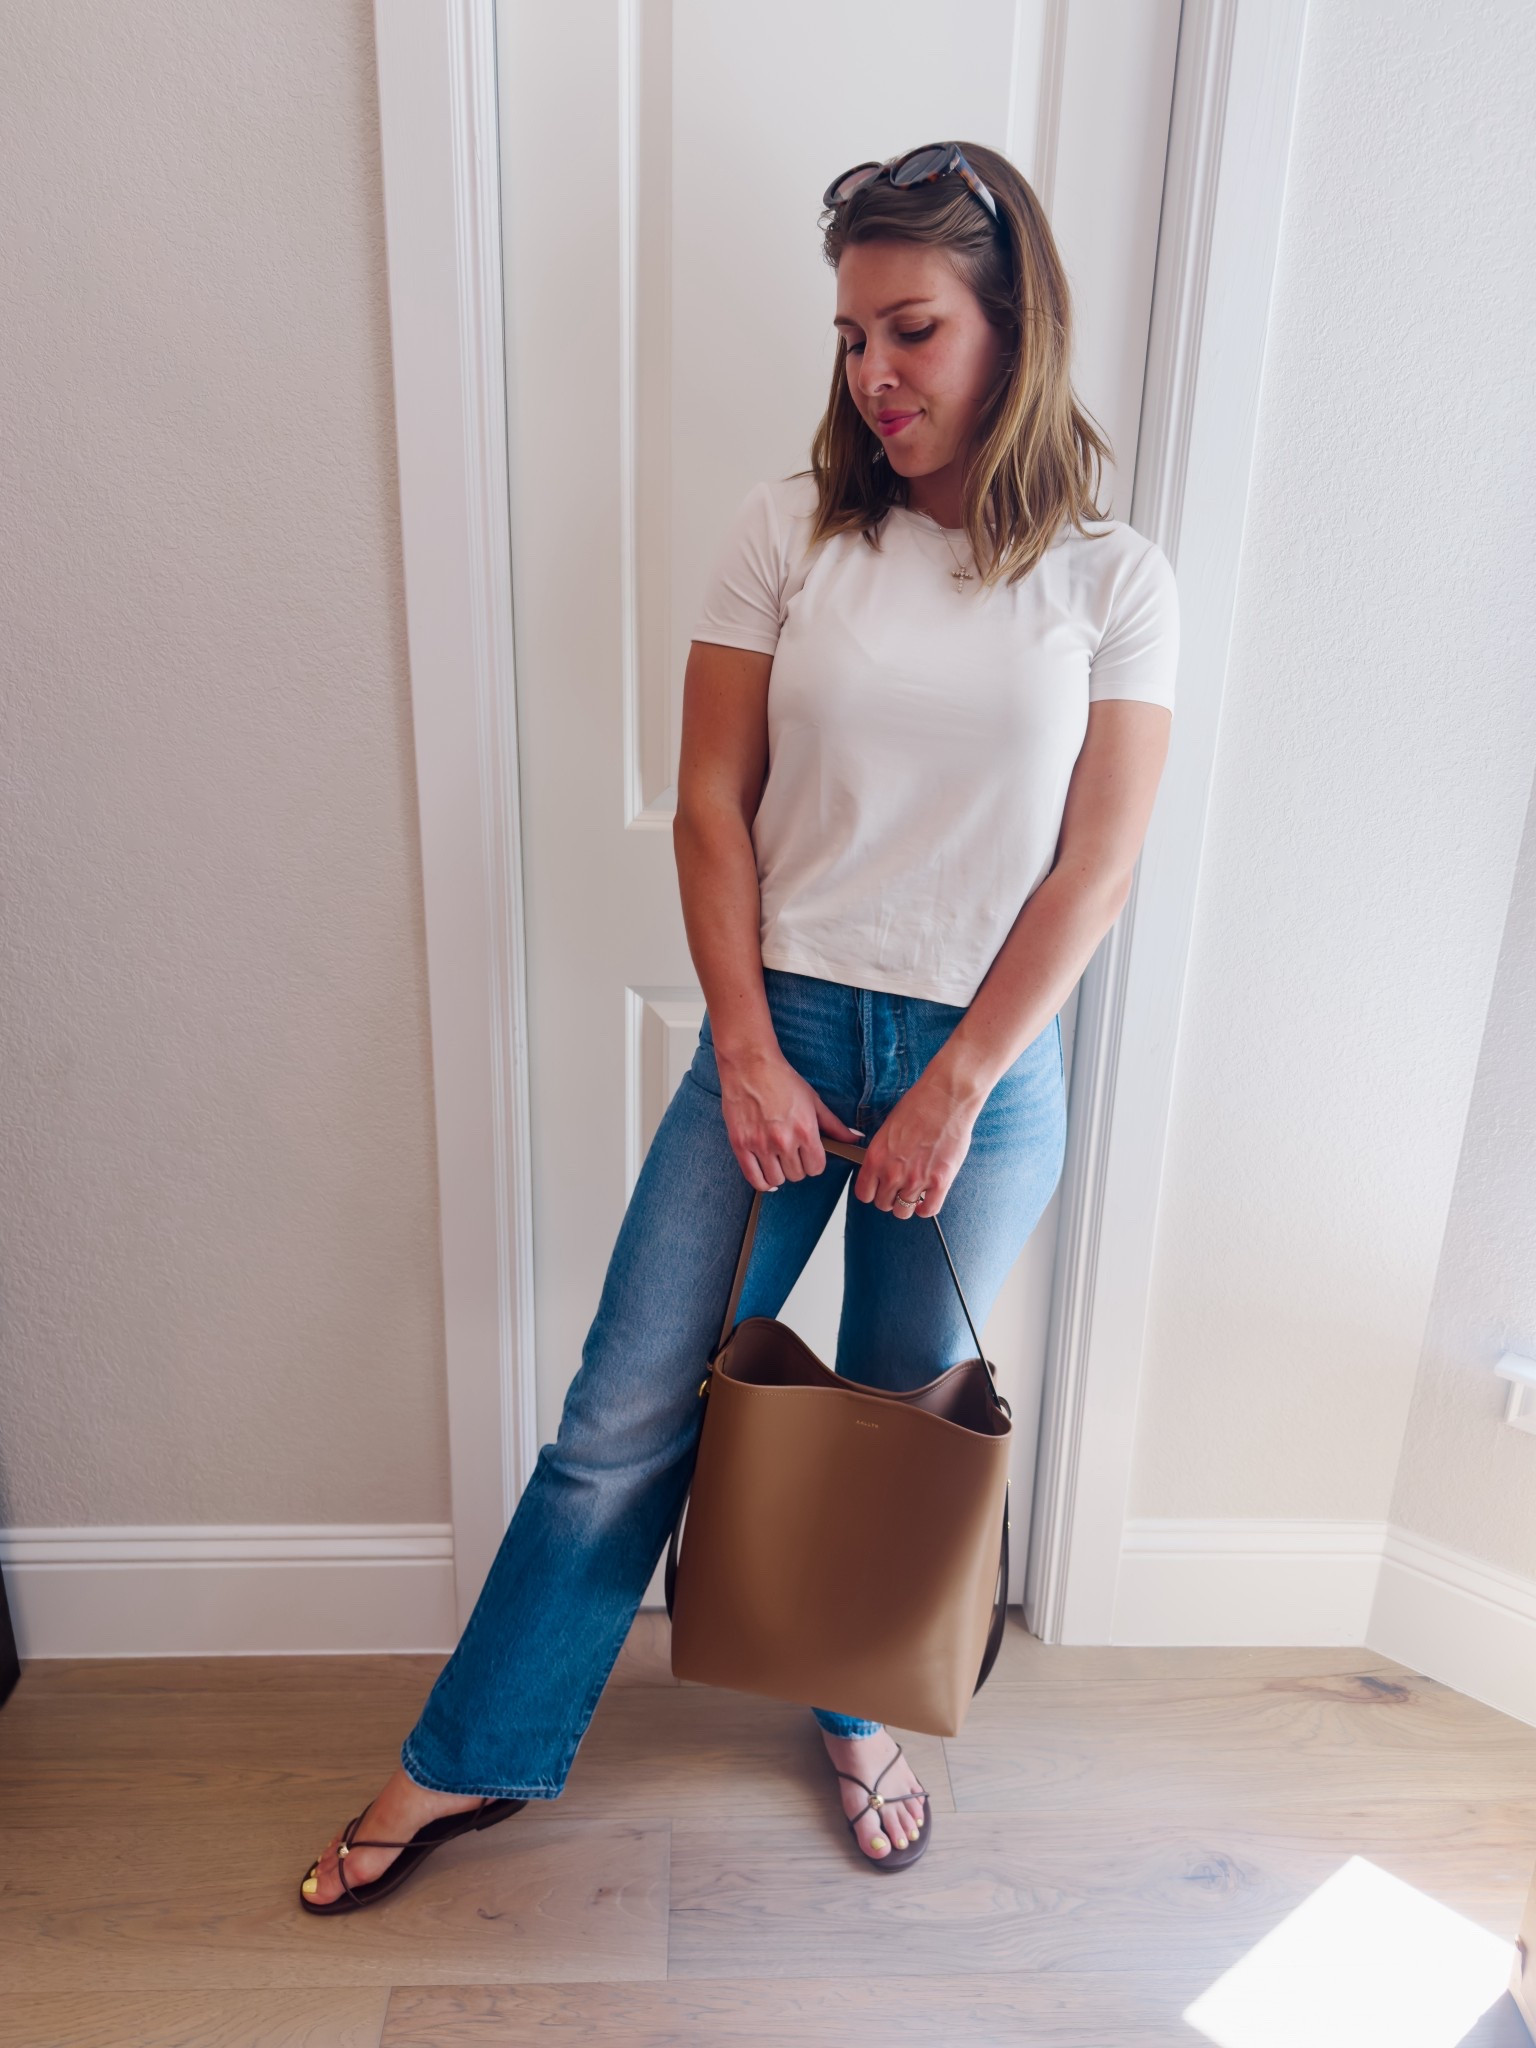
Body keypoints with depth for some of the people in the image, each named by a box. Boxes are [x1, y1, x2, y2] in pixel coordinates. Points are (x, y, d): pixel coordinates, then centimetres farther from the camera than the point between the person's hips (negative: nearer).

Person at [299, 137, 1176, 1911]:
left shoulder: (1111, 583, 0)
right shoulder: (788, 532, 0)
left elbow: (1093, 872, -4)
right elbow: (711, 806, -1)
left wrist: (953, 1090, -9)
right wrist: (748, 1051, -9)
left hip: (986, 1062, 1)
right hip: (780, 1030, 0)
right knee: (628, 1415, 6)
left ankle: (858, 1714, 45)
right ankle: (469, 1758, 28)